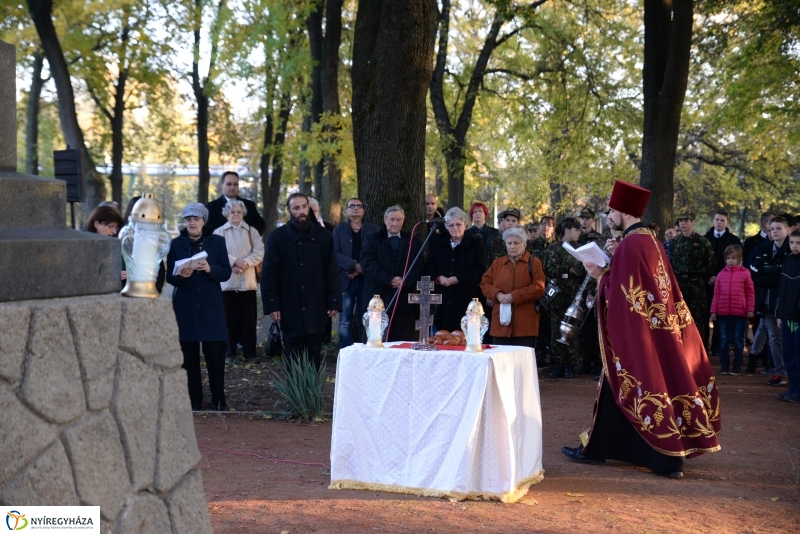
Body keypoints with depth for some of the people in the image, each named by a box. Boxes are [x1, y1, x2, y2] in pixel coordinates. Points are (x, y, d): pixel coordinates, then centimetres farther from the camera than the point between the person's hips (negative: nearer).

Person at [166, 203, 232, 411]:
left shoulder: (217, 241, 5)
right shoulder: (176, 244, 6)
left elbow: (226, 272, -1)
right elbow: (169, 277, 3)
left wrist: (210, 269, -19)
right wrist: (181, 275, -18)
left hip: (211, 305, -1)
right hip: (185, 307, 1)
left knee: (216, 353, -3)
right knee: (189, 356, 2)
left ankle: (218, 400, 9)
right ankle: (194, 401, 11)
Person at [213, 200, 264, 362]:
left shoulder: (252, 231, 10)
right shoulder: (219, 232, 5)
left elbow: (259, 252, 0)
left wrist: (245, 263, -16)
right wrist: (235, 261, -19)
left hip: (248, 281, 1)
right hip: (227, 281, -1)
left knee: (249, 318, 2)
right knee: (230, 317, 2)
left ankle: (249, 351, 7)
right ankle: (229, 351, 10)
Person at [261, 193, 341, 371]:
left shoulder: (323, 235, 6)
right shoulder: (277, 236, 2)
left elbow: (332, 272, 6)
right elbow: (269, 275, 0)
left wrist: (334, 302, -1)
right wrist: (271, 305, -6)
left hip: (316, 308, 1)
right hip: (290, 309, -1)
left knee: (314, 360, 3)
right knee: (292, 359, 5)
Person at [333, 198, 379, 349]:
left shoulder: (373, 229, 11)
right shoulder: (339, 229, 12)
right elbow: (335, 253, -1)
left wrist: (362, 269, -13)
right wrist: (354, 265, -14)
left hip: (367, 279, 0)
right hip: (346, 280, 0)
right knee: (345, 322, -3)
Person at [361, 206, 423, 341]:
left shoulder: (413, 242, 15)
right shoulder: (372, 240, 9)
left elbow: (418, 267, 6)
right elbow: (368, 264, -4)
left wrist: (405, 281, -14)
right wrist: (389, 279, -15)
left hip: (404, 299, 2)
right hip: (378, 298, -1)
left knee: (403, 343, 0)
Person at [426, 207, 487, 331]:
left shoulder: (475, 243, 3)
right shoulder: (439, 242, 15)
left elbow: (480, 271, -5)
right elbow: (429, 268, 12)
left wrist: (456, 279, -12)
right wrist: (439, 277, -9)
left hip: (466, 301, -3)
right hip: (443, 302, 3)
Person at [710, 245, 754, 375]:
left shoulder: (745, 273, -1)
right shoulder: (721, 274, 6)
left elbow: (750, 293, 1)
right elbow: (716, 294, 7)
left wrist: (750, 309, -5)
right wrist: (713, 311, 3)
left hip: (740, 312, -2)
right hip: (723, 312, 2)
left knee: (738, 340, 6)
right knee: (724, 340, 7)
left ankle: (737, 366, 13)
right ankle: (724, 365, 14)